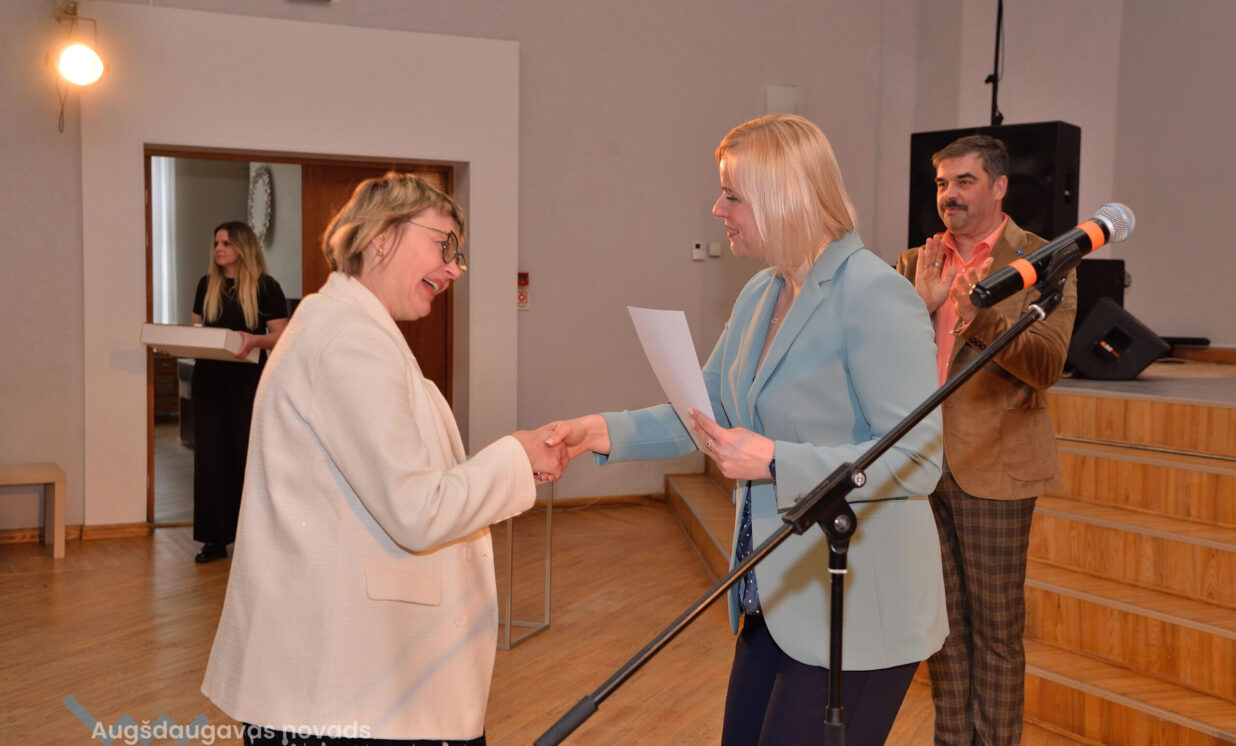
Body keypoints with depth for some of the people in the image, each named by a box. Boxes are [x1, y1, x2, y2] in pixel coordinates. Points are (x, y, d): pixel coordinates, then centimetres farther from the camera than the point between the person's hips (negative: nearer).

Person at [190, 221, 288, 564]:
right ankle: (215, 539, 11)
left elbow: (281, 337, -8)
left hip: (248, 382, -4)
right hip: (209, 379, 5)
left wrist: (254, 341, -26)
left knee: (247, 454, 1)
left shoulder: (266, 287, -4)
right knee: (209, 455, 4)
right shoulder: (207, 284, 11)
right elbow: (196, 329, 17)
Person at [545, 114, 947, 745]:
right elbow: (703, 410, 12)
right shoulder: (760, 294, 8)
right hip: (776, 599, 8)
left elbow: (917, 461, -21)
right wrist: (606, 433, -3)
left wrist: (774, 461, -26)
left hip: (857, 617, -8)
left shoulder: (876, 296, -18)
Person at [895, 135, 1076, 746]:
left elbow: (1046, 364, -12)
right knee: (944, 625, 15)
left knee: (996, 629, 6)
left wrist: (979, 309, -24)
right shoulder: (915, 265, 11)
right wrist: (921, 305, -11)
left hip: (991, 469, -4)